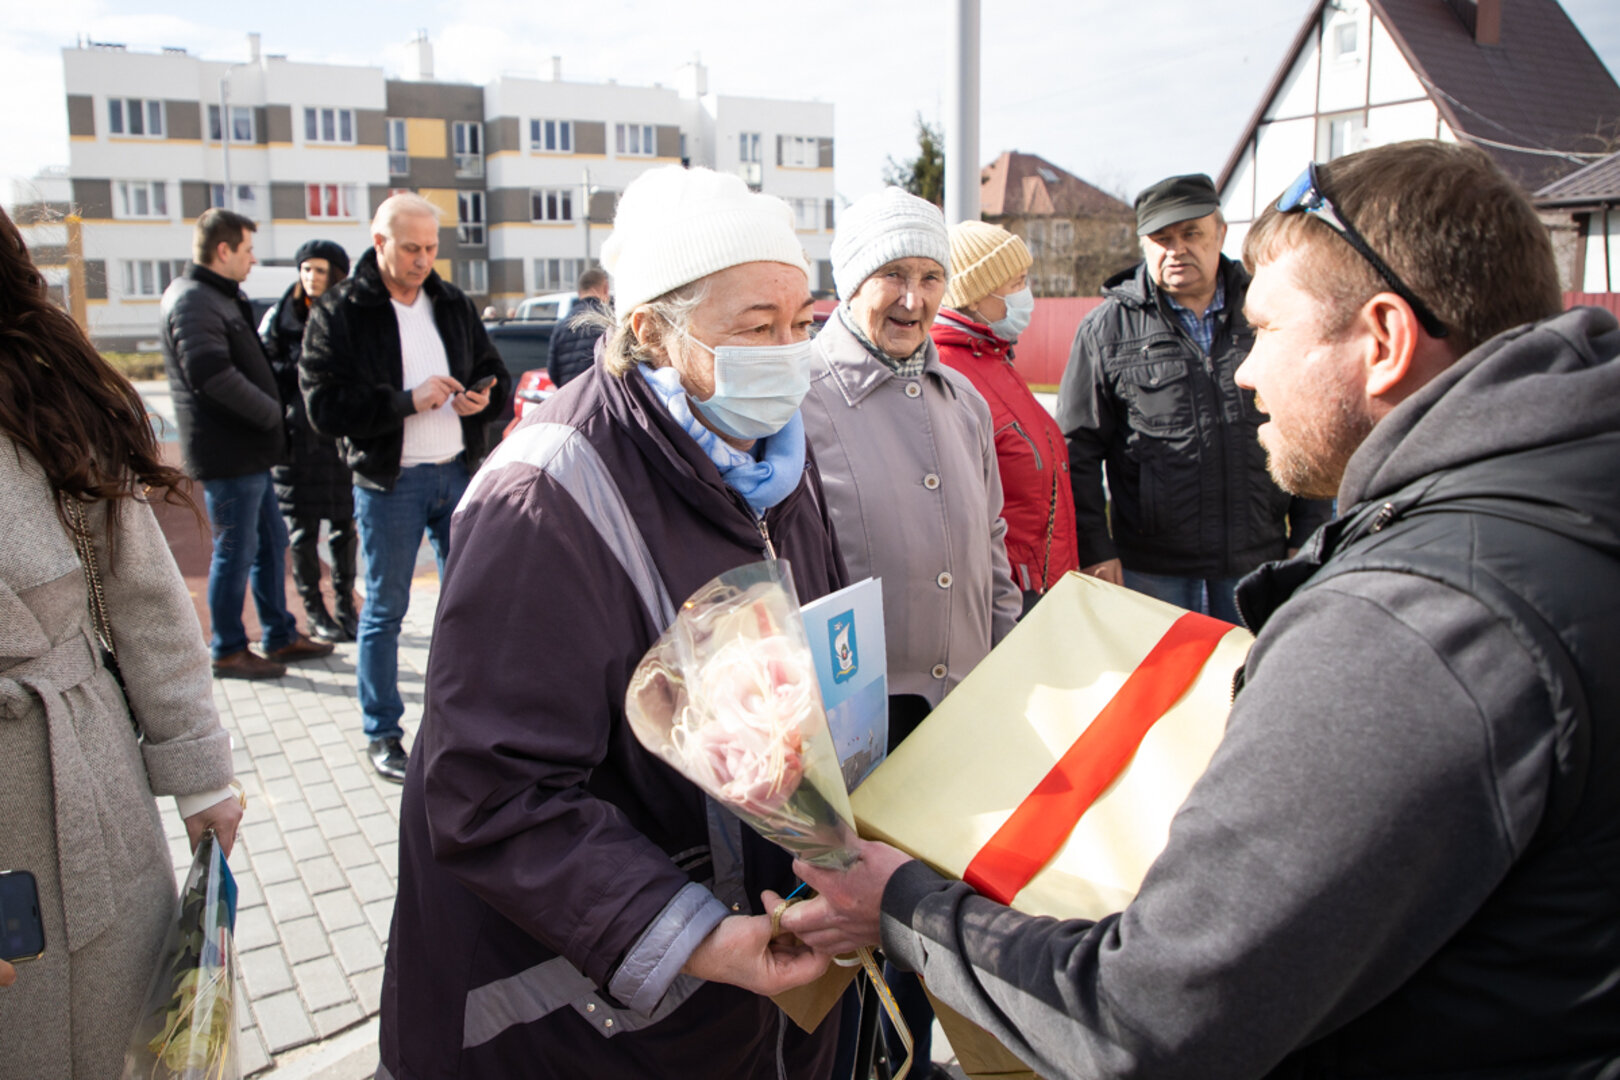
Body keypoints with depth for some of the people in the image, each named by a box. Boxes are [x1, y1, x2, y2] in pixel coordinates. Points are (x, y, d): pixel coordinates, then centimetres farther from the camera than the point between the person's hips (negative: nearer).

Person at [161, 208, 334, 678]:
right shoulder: (193, 301, -17)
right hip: (227, 453, -10)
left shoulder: (222, 297, 16)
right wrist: (272, 414, -18)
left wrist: (270, 417, 10)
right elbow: (212, 374, -28)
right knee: (235, 551, 0)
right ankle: (227, 651, 13)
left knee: (271, 542, 16)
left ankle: (281, 637, 27)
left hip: (248, 450, 10)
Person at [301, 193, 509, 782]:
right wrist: (407, 401, -22)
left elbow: (494, 373, 17)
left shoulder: (453, 304, 9)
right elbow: (324, 406, -14)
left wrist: (481, 395, -6)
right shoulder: (338, 313, -6)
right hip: (389, 483, -5)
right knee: (385, 610, 5)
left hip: (457, 472, 5)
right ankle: (382, 733, 18)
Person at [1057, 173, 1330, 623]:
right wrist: (1095, 550, -6)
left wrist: (1308, 539, 7)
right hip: (1150, 568, -2)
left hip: (1258, 563, 2)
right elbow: (1078, 450, -1)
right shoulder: (1107, 328, 0)